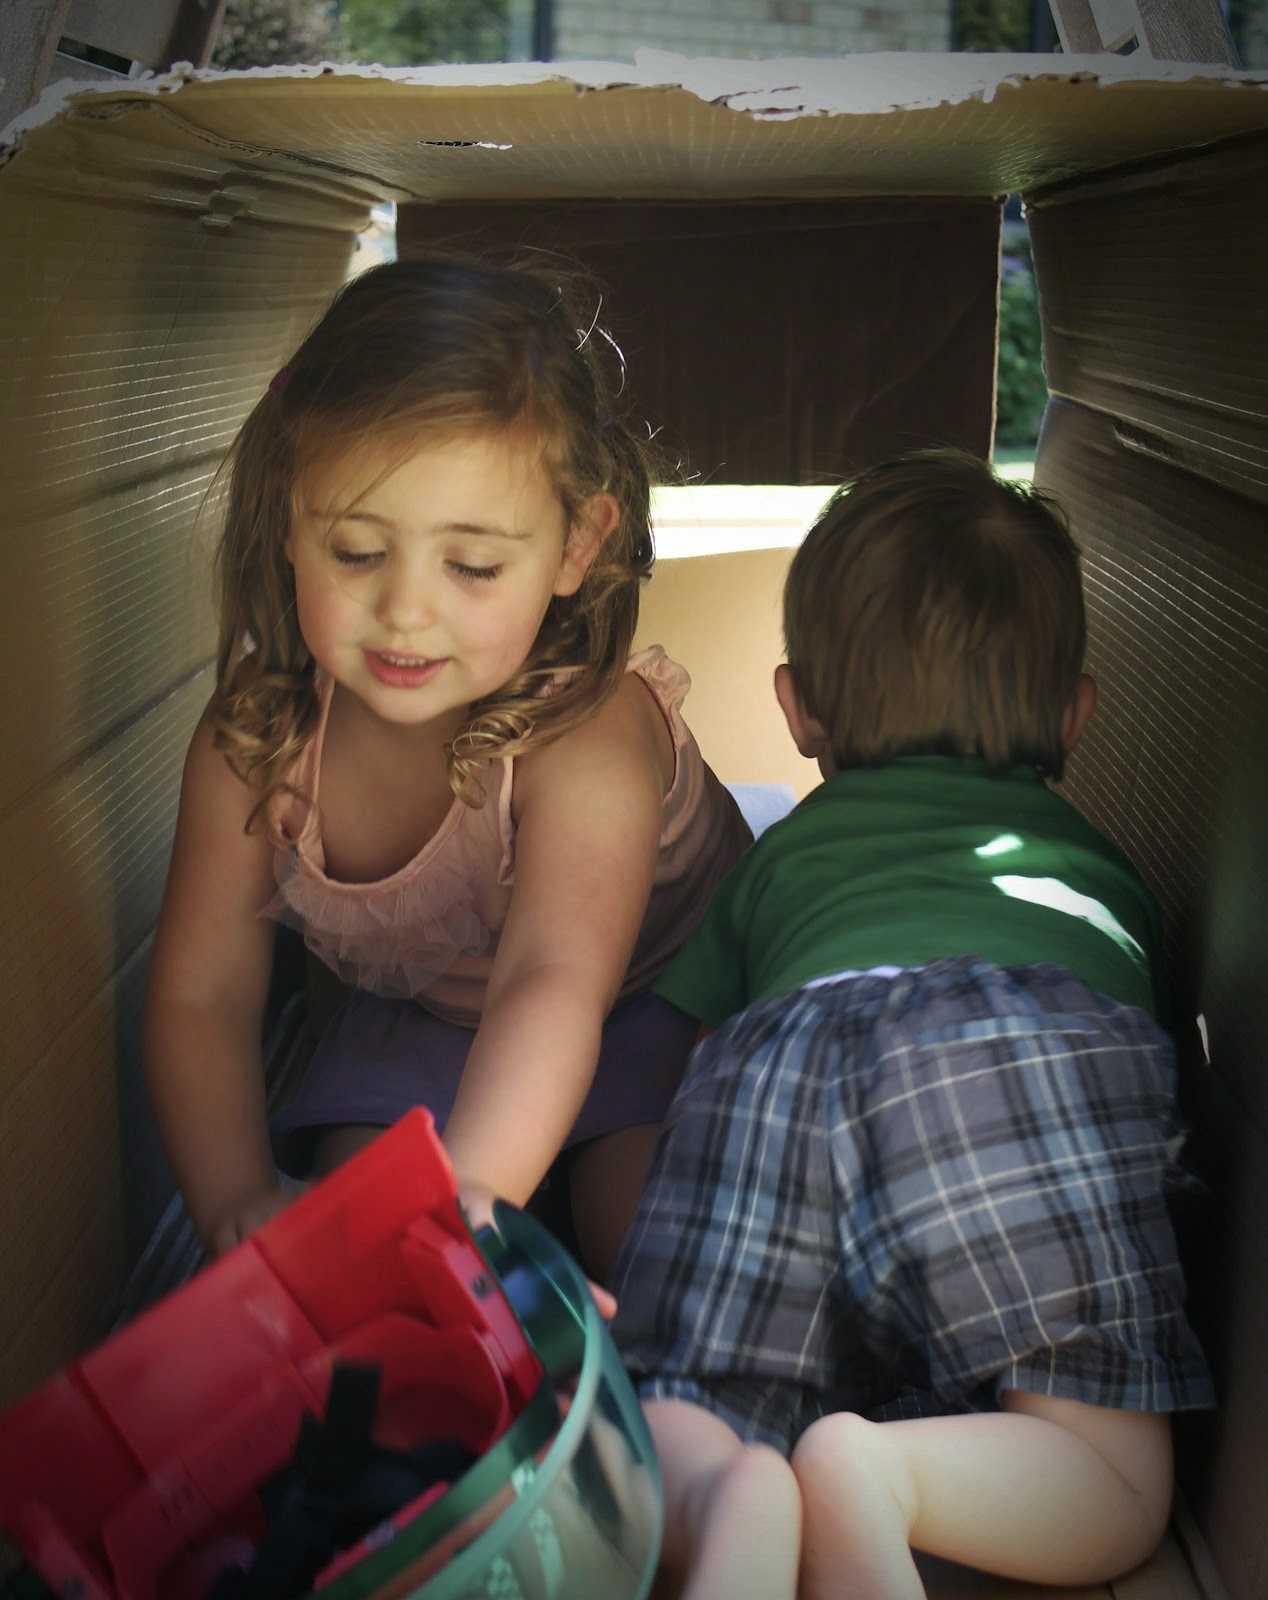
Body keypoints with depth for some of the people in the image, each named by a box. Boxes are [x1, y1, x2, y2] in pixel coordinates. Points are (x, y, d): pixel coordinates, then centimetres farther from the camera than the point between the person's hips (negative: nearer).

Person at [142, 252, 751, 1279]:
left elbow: (553, 982, -53)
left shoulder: (588, 735, -36)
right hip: (421, 1022, 4)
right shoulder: (256, 734, -22)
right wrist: (241, 1204, -34)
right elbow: (201, 994, -16)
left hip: (658, 999, -3)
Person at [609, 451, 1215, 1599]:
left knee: (673, 1423, 9)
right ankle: (878, 1474, -26)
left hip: (780, 1047, 1)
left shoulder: (778, 855, 39)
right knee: (1113, 1490, 3)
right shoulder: (1098, 858, 40)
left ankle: (731, 1504, -27)